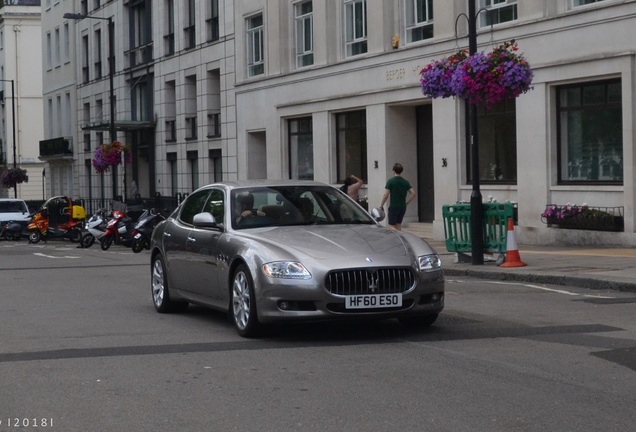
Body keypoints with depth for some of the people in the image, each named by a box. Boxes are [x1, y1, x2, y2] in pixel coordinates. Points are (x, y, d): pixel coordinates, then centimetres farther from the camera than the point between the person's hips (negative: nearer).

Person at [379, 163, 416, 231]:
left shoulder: (391, 181, -9)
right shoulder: (405, 182, 6)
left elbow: (386, 195, -13)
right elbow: (413, 193, 3)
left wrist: (381, 205, -2)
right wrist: (406, 203, 12)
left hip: (393, 207, -6)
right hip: (403, 207, 6)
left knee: (391, 226, -3)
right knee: (398, 224, 16)